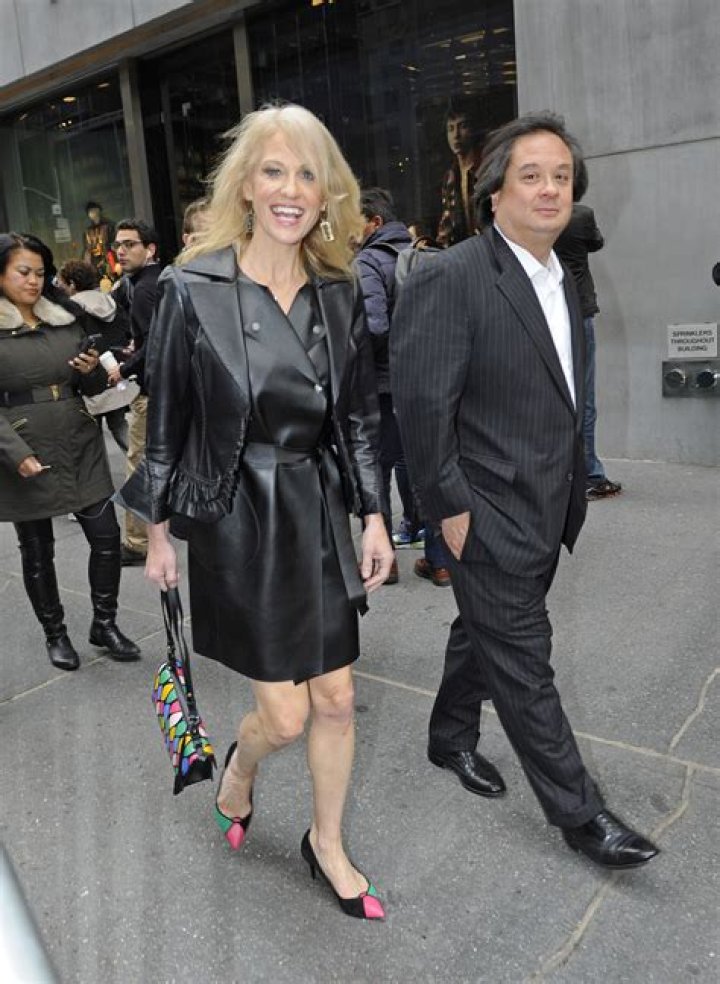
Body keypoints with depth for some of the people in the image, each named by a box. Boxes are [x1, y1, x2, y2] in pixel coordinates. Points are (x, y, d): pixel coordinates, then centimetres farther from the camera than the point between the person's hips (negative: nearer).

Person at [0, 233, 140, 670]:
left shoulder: (66, 322, 10)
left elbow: (90, 387, 16)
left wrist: (93, 370, -7)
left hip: (80, 447, 4)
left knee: (107, 535, 3)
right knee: (37, 551, 9)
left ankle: (104, 623, 22)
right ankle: (55, 632, 28)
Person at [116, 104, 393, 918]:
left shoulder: (340, 293, 1)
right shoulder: (192, 288, -10)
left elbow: (359, 416, 8)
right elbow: (167, 421, -4)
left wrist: (373, 517, 5)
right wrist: (158, 532, 1)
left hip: (319, 517, 4)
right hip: (236, 521, -4)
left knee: (335, 699, 11)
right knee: (285, 713, 4)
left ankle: (327, 844, 37)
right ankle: (239, 766, 42)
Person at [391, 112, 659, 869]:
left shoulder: (560, 281, 10)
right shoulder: (449, 279, -16)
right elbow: (422, 404, -19)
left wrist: (573, 493, 15)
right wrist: (449, 508, -17)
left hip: (545, 511, 8)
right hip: (491, 514, -8)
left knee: (486, 632, 23)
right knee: (524, 661, 4)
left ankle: (451, 738, 44)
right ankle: (578, 812, 18)